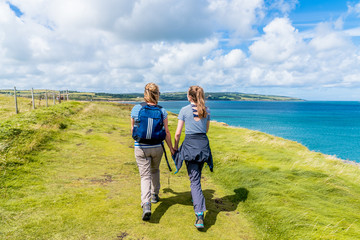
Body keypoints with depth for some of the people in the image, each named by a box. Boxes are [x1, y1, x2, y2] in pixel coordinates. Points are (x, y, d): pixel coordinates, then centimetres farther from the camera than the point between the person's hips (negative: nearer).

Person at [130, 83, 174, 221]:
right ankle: (155, 195, 40)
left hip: (141, 148, -1)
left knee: (145, 176, 4)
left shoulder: (136, 109, -7)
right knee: (155, 170, 25)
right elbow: (166, 133, -4)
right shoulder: (162, 111, -7)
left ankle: (146, 205, -12)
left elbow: (133, 129, 4)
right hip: (157, 147, 1)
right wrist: (171, 148, 8)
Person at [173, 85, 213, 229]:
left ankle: (200, 215, -8)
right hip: (203, 144, 4)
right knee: (197, 176, 26)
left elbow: (178, 133, -4)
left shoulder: (184, 110, -6)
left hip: (190, 145, -4)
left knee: (194, 180, -2)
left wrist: (175, 147, 8)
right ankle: (196, 198, 46)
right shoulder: (206, 110, 6)